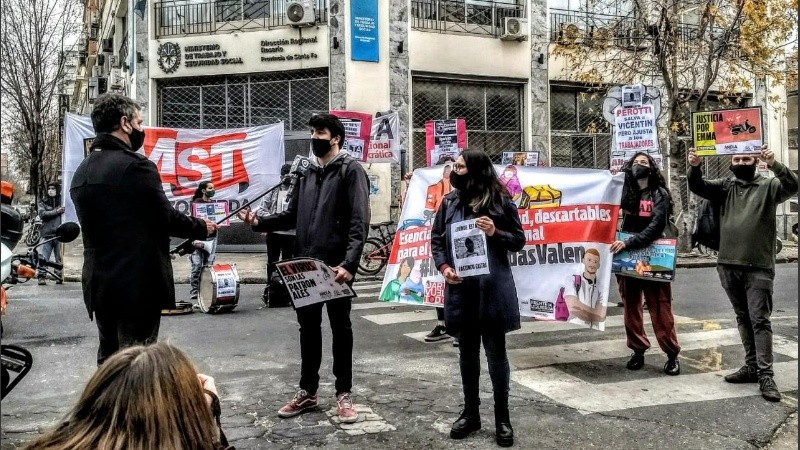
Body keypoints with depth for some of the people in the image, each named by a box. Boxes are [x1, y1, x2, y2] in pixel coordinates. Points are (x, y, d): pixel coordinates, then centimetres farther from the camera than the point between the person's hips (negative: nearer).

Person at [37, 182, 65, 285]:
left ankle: (59, 276, 7)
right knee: (42, 256, -5)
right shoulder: (43, 202, 14)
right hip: (46, 234, 1)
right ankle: (41, 276, -1)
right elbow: (42, 214, -3)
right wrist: (56, 212, -13)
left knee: (59, 256, 1)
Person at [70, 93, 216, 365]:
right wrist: (203, 228, 5)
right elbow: (167, 218, -13)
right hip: (137, 284, -8)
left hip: (98, 284, 8)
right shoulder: (135, 165, -15)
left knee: (109, 359, 18)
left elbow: (100, 223, 14)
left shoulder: (81, 172, 10)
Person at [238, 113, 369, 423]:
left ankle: (343, 394, 17)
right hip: (305, 264, 6)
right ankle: (307, 391, 25)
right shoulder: (307, 172, 16)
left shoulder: (351, 170, -5)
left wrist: (349, 262, -24)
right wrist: (260, 221, -1)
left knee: (340, 328, 6)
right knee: (308, 327, 13)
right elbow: (293, 216, 15)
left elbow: (359, 221, -14)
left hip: (336, 265, -6)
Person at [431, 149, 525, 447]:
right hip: (460, 288, 3)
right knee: (467, 353, 13)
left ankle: (502, 417, 17)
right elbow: (436, 239, 10)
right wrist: (443, 266, -6)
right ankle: (470, 413, 27)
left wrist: (496, 233, -17)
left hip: (493, 288, -3)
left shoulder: (500, 201, -2)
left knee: (496, 353, 5)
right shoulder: (449, 202, 8)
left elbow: (519, 240, 1)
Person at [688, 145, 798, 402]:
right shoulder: (725, 187, 11)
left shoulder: (768, 186, 2)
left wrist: (774, 164, -33)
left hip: (759, 267, -4)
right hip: (728, 265, 4)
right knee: (743, 318, 12)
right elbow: (698, 187, -1)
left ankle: (766, 375, -3)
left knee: (760, 320, -5)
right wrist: (695, 167, -22)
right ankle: (752, 366, 22)